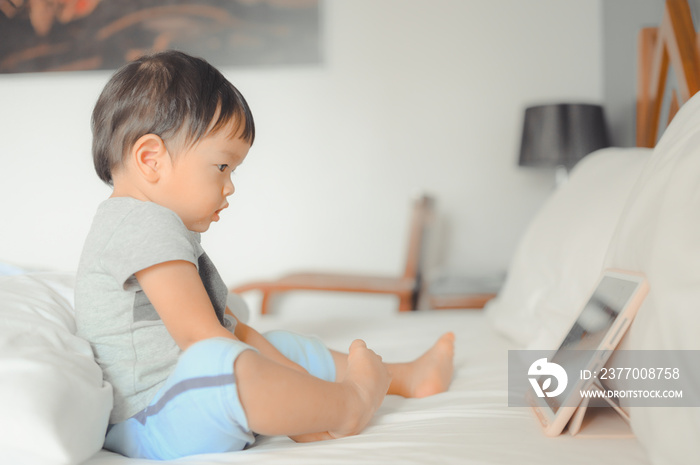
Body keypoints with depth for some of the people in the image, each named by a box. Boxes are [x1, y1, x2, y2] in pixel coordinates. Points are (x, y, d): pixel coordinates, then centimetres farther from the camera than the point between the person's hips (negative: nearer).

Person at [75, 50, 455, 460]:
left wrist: (297, 380, 9)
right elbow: (203, 340, -24)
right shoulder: (146, 226, -17)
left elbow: (229, 327, 17)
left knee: (282, 348, 20)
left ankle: (406, 377, 33)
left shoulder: (163, 226, 18)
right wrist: (293, 411, -21)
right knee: (217, 364, -38)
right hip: (151, 425, -11)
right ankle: (350, 404, -16)